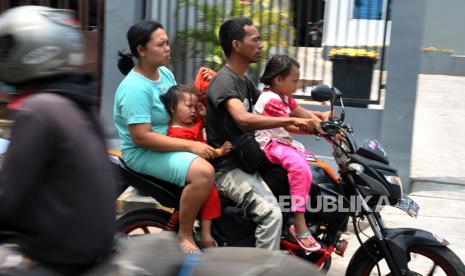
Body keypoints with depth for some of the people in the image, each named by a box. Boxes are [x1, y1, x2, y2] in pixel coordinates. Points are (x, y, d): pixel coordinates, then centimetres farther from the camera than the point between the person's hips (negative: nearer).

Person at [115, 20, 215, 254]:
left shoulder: (165, 73, 6)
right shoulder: (135, 88, -22)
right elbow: (141, 137, -27)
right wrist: (191, 146, -27)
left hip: (168, 143, 10)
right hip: (144, 153, -10)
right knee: (203, 172, -29)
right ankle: (184, 236, -11)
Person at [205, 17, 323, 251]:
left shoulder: (245, 81, 14)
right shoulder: (224, 81, -17)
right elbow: (244, 119, -34)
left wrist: (311, 120, 3)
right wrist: (292, 120, -33)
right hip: (227, 168, -10)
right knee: (271, 212, -28)